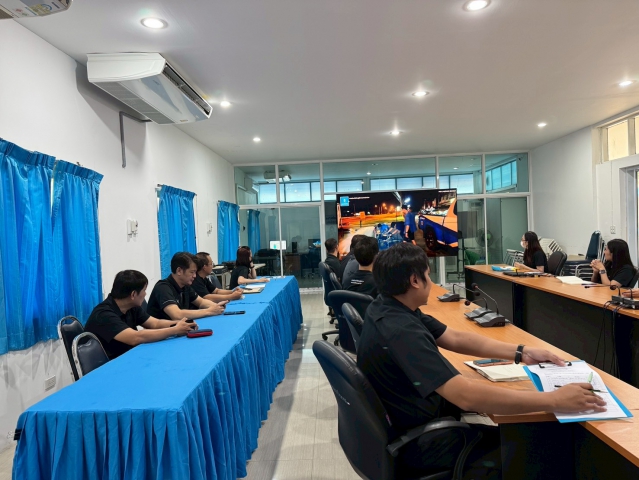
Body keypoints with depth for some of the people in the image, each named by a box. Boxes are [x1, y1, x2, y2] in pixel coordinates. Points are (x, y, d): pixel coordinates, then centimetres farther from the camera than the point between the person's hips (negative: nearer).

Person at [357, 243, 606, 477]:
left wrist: (522, 352, -3)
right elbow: (467, 396, -39)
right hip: (414, 440, -8)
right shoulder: (400, 331, -35)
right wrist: (554, 401, -31)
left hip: (415, 406, 8)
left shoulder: (391, 307, -4)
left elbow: (456, 339, 2)